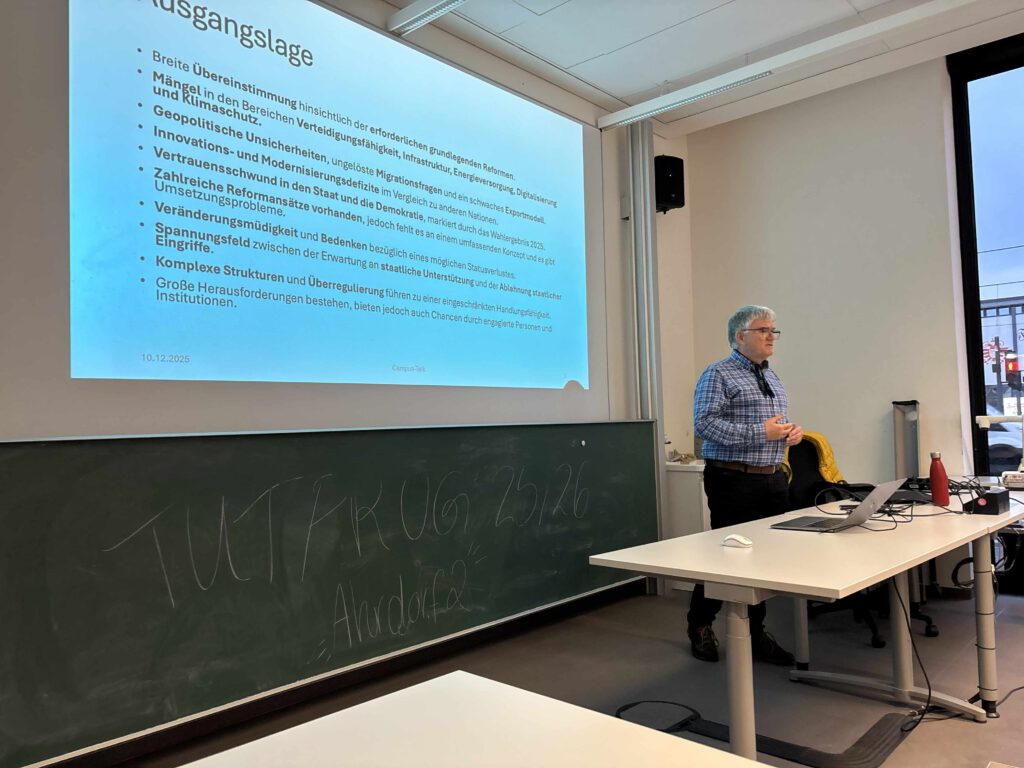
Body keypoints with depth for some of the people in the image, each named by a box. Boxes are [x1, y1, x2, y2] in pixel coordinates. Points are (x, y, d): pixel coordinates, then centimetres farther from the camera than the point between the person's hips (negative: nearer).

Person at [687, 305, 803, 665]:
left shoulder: (772, 378, 19)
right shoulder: (717, 374, -7)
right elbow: (705, 424, -19)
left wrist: (792, 431, 4)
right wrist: (760, 433, -21)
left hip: (773, 480, 7)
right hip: (734, 482, -7)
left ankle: (755, 633, 23)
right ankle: (699, 625, 22)